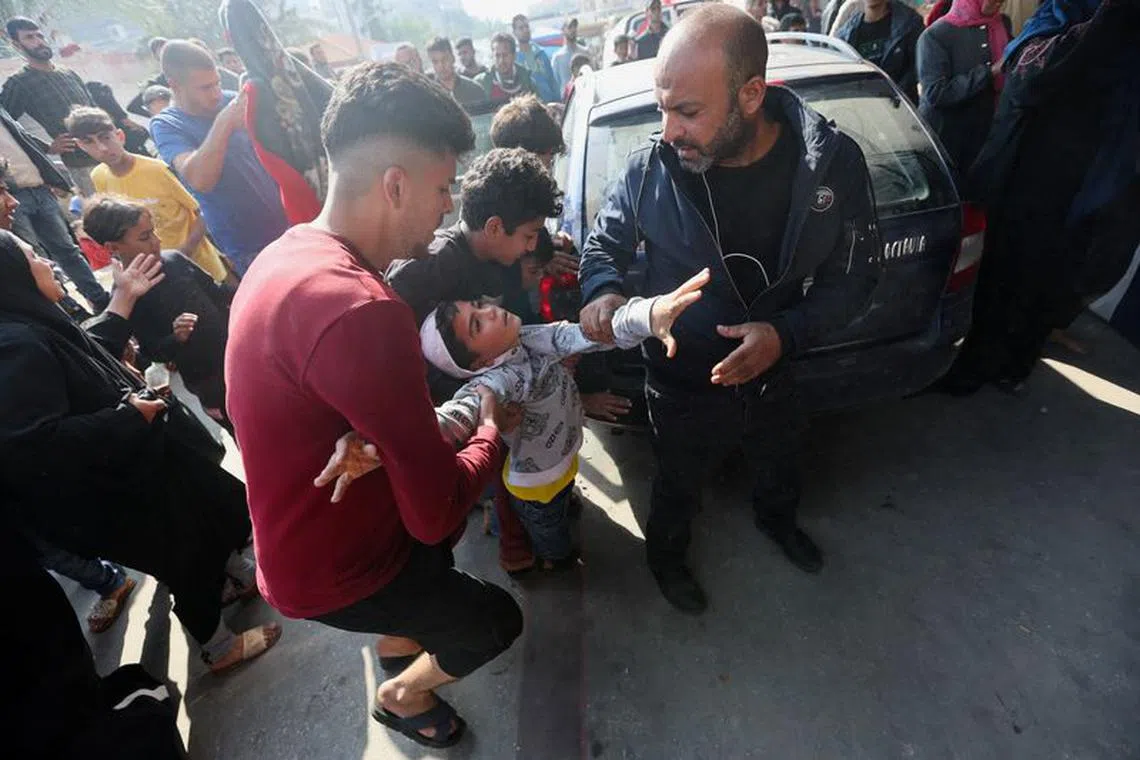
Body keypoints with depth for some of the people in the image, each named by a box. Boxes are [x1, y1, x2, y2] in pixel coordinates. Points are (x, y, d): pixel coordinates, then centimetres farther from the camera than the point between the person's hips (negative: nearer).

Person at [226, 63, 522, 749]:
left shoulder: (292, 251, -4)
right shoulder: (359, 310, -37)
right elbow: (438, 512, -31)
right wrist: (493, 429, -12)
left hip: (307, 529, 8)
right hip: (334, 568, -8)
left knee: (444, 537, 30)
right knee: (497, 621, 14)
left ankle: (397, 643, 50)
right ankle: (402, 696, 41)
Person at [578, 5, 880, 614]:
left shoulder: (832, 163, -19)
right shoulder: (652, 167, -22)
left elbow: (854, 276, -9)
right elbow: (605, 240, -4)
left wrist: (786, 333, -26)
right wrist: (600, 290, -26)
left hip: (772, 373, 3)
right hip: (681, 386, -2)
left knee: (780, 466, 33)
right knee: (679, 487, 24)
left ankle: (777, 520, 70)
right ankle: (665, 552, 58)